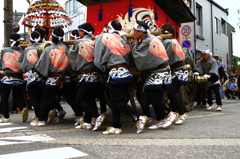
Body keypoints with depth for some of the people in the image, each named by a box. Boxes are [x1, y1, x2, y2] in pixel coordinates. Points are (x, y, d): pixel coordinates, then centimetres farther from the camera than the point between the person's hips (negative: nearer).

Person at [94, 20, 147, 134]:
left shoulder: (103, 37, 3)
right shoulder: (124, 39, 17)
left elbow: (98, 60, -3)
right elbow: (128, 57, 13)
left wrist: (103, 69, 14)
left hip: (115, 73, -7)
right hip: (125, 72, 7)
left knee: (117, 102, -3)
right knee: (114, 101, 13)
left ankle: (138, 117, -13)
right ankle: (116, 126, 15)